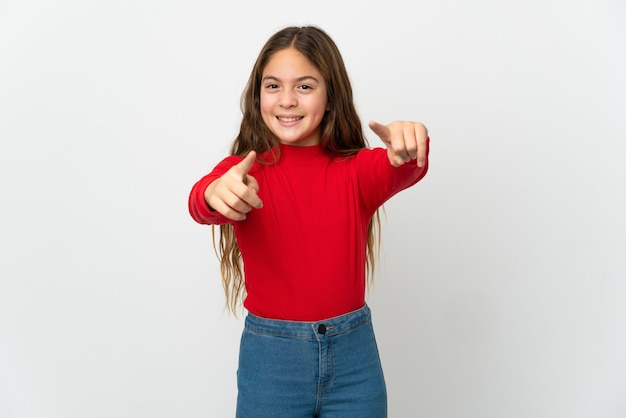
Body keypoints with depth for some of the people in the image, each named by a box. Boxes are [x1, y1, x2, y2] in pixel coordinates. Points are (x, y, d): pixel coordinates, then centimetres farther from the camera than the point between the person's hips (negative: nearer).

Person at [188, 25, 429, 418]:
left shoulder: (358, 169, -3)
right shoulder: (244, 172, -6)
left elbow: (400, 172, -23)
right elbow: (200, 200, -26)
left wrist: (409, 149, -46)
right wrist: (216, 193, -49)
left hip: (354, 356, 1)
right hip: (269, 357, -1)